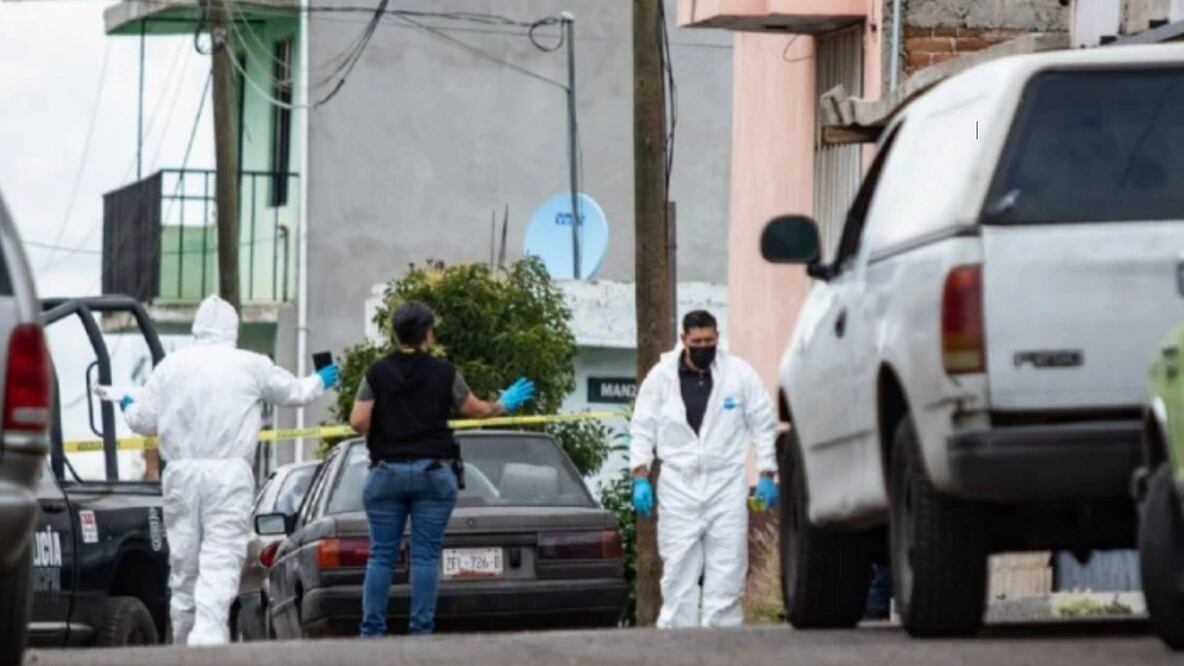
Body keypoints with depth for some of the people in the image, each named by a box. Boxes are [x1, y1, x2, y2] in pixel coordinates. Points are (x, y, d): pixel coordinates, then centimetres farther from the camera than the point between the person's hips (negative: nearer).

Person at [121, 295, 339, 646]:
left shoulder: (172, 365, 5)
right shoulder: (252, 366, 2)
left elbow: (144, 420, 7)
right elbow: (294, 392, 17)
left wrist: (129, 406, 31)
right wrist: (320, 382, 39)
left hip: (182, 472, 3)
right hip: (229, 473, -3)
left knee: (184, 564, 11)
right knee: (220, 564, -9)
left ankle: (183, 644, 19)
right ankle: (207, 639, -25)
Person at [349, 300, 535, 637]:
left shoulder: (377, 373, 0)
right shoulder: (444, 373, -1)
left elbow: (358, 421, -6)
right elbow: (476, 410, 10)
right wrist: (505, 405, 29)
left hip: (387, 471, 1)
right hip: (433, 471, -1)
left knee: (381, 555, 2)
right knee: (425, 555, 1)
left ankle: (372, 631, -2)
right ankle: (421, 630, -3)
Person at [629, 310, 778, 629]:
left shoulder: (739, 374, 0)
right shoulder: (661, 376, 1)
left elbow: (764, 424, 5)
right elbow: (643, 429, 4)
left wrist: (767, 474, 1)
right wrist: (640, 477, -4)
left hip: (726, 484, 0)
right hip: (679, 485, 0)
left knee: (726, 567, -2)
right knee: (678, 568, 1)